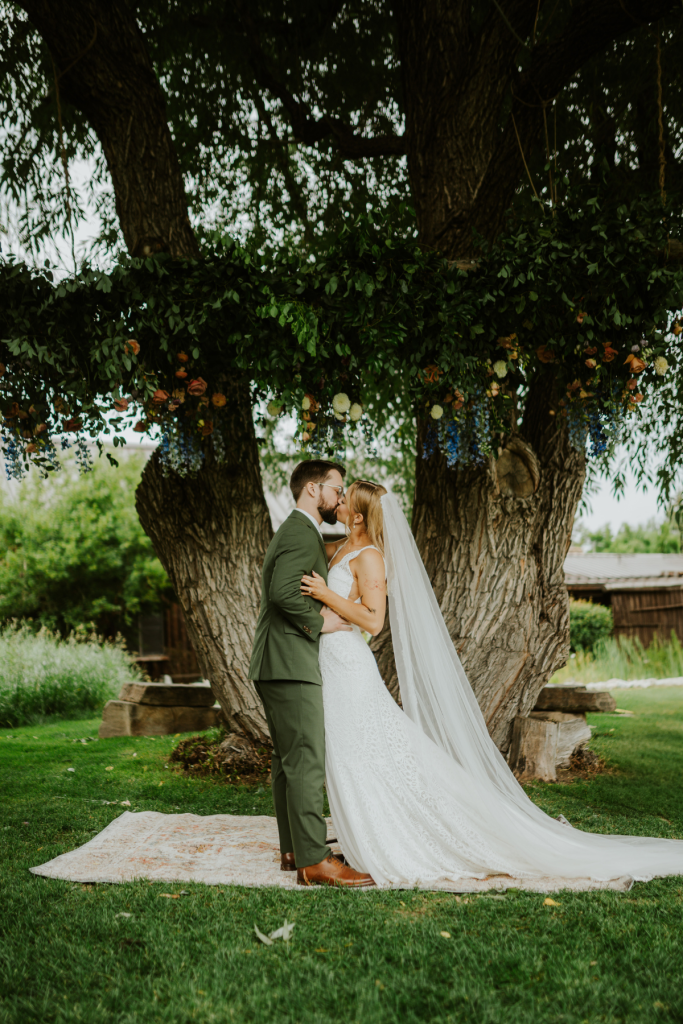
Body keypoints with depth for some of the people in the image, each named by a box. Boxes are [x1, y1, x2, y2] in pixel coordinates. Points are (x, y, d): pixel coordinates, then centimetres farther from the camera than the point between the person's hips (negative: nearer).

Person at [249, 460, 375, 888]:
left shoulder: (295, 532, 22)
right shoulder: (302, 534, -13)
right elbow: (282, 592, -26)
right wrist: (319, 621, -15)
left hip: (279, 665, 11)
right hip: (290, 664, -11)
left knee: (290, 760, 14)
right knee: (307, 761, -11)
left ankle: (294, 849, 20)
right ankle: (313, 860, -9)